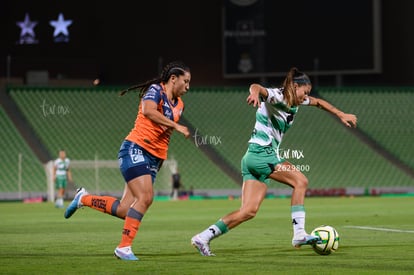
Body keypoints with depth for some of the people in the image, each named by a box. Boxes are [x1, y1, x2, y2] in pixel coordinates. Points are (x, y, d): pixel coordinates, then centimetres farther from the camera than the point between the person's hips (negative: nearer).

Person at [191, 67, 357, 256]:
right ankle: (299, 234, -13)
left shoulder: (295, 100, 15)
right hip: (262, 153, -9)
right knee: (300, 181, -12)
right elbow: (257, 87, -33)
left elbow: (318, 102, 31)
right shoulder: (276, 96, -11)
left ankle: (203, 237, -1)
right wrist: (255, 92, -56)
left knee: (249, 211, 1)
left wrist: (341, 115, 30)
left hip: (253, 158, 9)